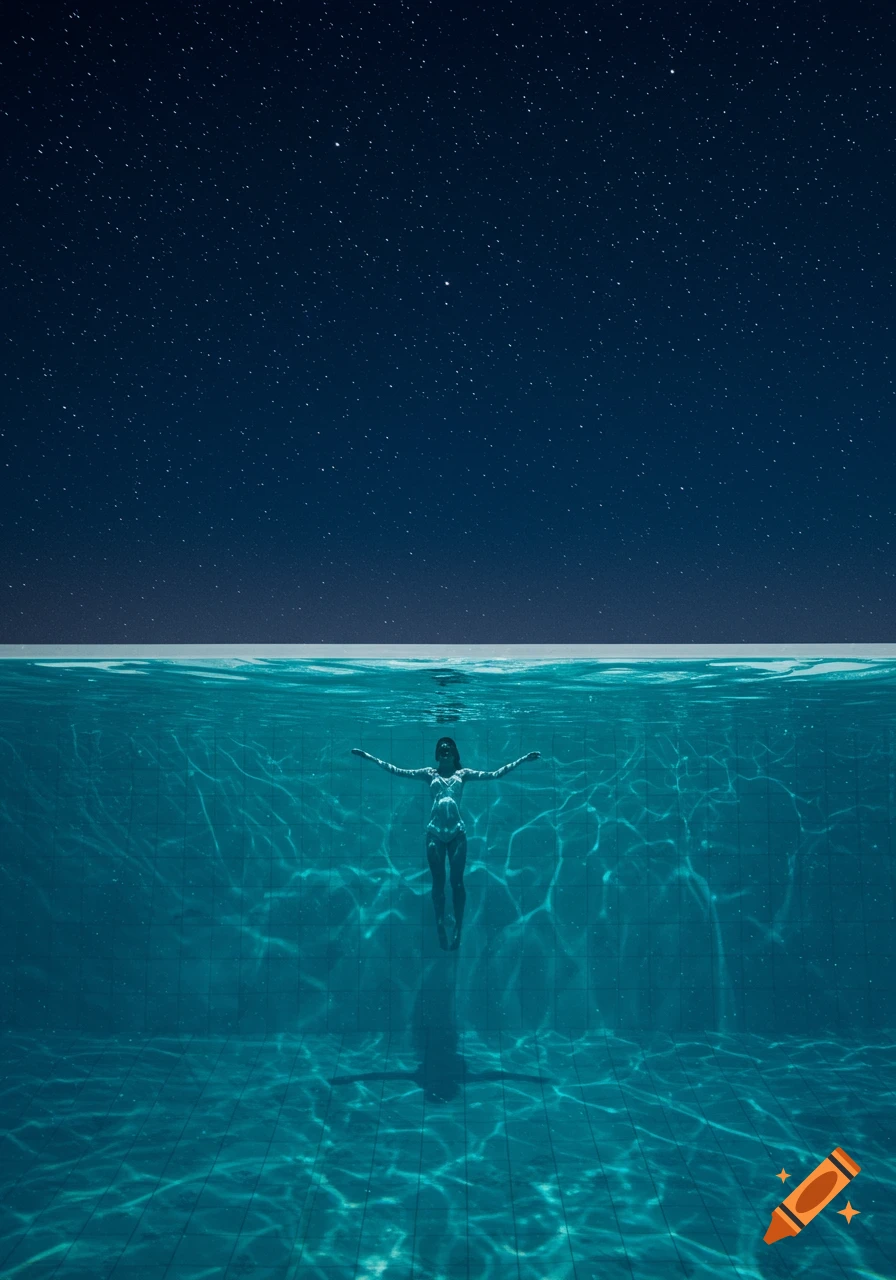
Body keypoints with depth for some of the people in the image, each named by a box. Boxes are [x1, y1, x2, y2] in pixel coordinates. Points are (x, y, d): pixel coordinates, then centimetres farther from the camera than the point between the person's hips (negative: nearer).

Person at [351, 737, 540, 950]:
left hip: (457, 831, 0)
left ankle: (458, 929, 6)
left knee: (457, 881, 0)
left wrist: (524, 759, -1)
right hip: (435, 832, 0)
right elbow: (397, 771, 5)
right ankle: (440, 928, 10)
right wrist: (369, 757, 1)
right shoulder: (430, 774, 8)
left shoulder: (462, 774, 8)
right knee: (438, 881, 4)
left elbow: (494, 774, 3)